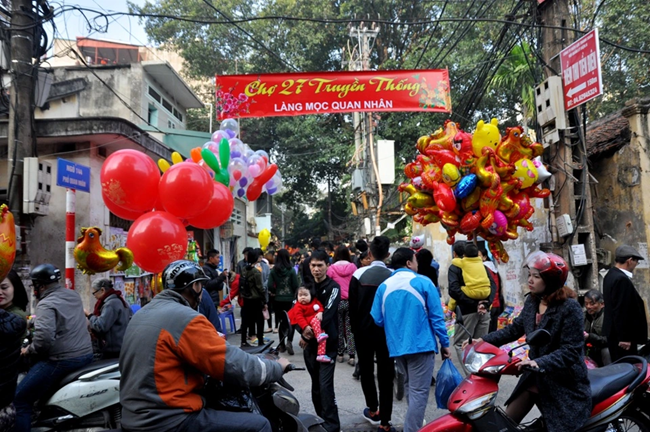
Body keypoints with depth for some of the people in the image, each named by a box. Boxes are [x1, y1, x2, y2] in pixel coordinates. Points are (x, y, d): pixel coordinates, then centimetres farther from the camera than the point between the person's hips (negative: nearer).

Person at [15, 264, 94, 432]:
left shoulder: (46, 304, -14)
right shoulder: (74, 295, 11)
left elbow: (44, 337, -29)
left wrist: (29, 350, -10)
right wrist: (35, 321, 34)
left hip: (62, 360, -9)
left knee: (20, 399, 0)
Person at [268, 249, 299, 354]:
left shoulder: (273, 270, -6)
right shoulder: (291, 270, -9)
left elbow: (270, 286, -9)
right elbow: (296, 285, -6)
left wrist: (274, 293, 10)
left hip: (278, 299, 2)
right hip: (289, 299, -2)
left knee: (280, 321, 12)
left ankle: (282, 344, 18)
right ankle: (289, 341, -14)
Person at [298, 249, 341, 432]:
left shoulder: (333, 287, -7)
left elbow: (328, 314, -18)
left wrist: (311, 330, -22)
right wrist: (303, 331, -11)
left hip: (327, 343, -5)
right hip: (309, 343, 6)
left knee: (325, 386, -9)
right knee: (316, 385, 14)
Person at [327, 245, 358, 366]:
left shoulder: (331, 268, -7)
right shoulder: (353, 267, -4)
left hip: (337, 301, -1)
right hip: (351, 301, 1)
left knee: (339, 328, 12)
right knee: (350, 329, 6)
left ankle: (340, 354, 19)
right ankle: (351, 356, 2)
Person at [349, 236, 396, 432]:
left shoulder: (359, 274, -9)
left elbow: (353, 307, -6)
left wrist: (355, 330, 6)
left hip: (364, 330, 0)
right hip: (387, 331, 0)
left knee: (366, 369, 19)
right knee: (386, 374, 6)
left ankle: (373, 410, 31)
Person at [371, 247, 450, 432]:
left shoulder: (384, 287, 2)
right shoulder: (423, 283, -8)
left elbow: (377, 320, 4)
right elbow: (436, 317, -8)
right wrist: (445, 342, 1)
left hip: (396, 347, 5)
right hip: (421, 345, -5)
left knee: (410, 388, 23)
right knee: (418, 392, -1)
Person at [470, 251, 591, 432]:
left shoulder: (570, 307, -19)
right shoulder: (531, 301, 3)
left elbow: (570, 350, -23)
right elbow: (515, 328, 11)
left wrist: (540, 363, -36)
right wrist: (484, 340, 2)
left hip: (563, 383, -7)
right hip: (534, 377, 7)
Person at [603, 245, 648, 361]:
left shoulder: (611, 275, 11)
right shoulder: (622, 279, -21)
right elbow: (621, 311, -23)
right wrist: (624, 337, -20)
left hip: (613, 333, 10)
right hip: (621, 335, -10)